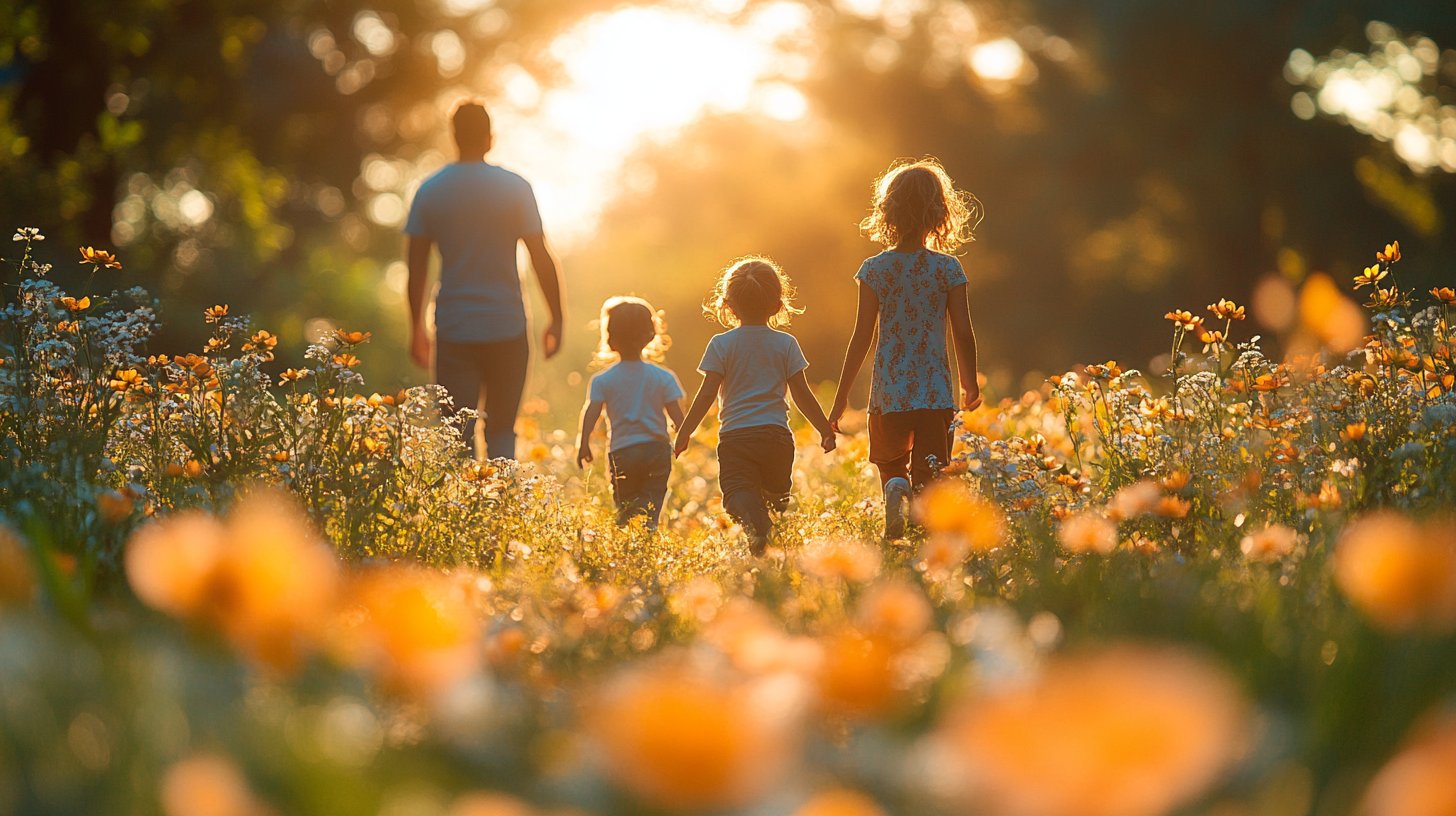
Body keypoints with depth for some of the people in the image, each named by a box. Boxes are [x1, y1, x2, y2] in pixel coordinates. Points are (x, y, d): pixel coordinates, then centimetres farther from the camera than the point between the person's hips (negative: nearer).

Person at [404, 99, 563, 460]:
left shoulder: (429, 191, 2)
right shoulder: (515, 188, -3)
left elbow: (417, 267, 5)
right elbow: (541, 258, -3)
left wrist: (417, 328, 13)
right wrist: (556, 320, 5)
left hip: (454, 332, 1)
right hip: (507, 328, -1)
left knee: (456, 435, 4)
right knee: (502, 431, 9)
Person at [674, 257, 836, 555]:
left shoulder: (721, 344, 1)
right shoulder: (786, 344, 5)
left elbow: (707, 394, -2)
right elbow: (802, 394, 5)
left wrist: (684, 432, 7)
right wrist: (825, 430, 16)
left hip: (734, 435, -2)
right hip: (777, 435, 2)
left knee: (739, 491, -15)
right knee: (776, 495, 23)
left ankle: (758, 528, -42)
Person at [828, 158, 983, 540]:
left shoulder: (876, 269, -3)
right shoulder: (948, 268, -1)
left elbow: (863, 337, -3)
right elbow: (963, 333, 0)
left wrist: (842, 395, 4)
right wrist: (971, 383, 16)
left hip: (889, 393, 0)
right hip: (936, 393, 0)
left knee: (891, 464, 20)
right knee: (929, 478, 7)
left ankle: (896, 489, -13)